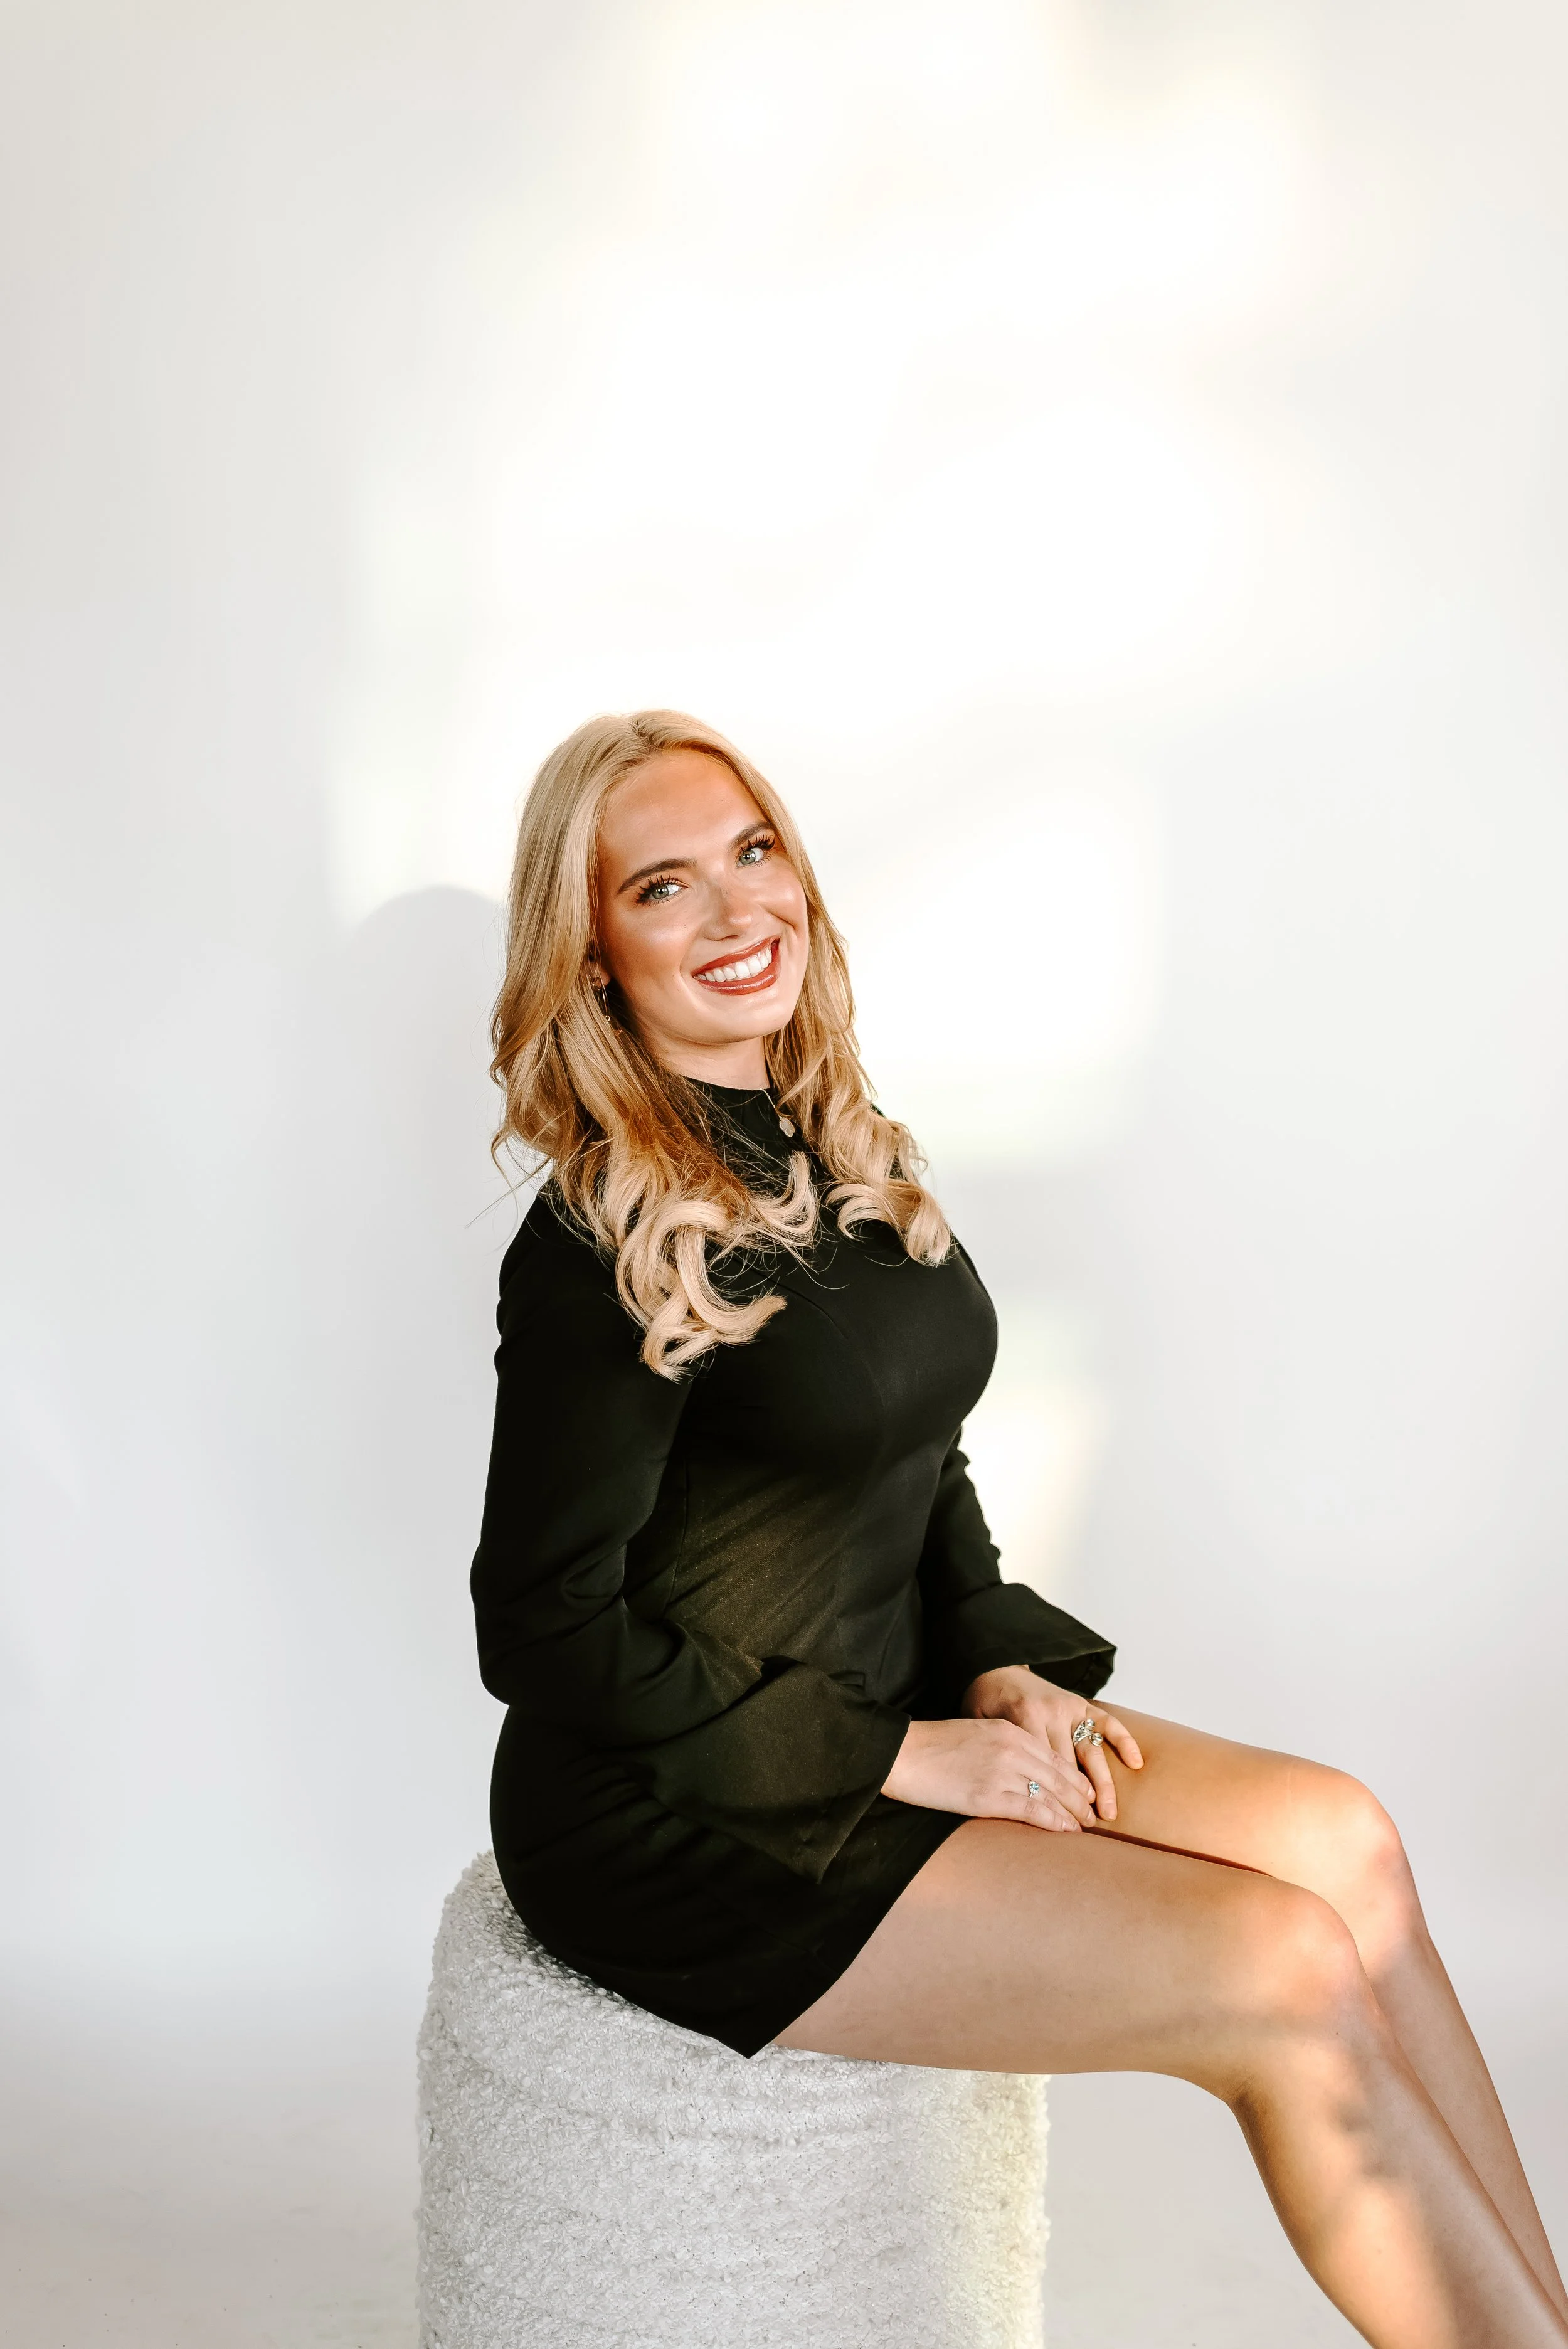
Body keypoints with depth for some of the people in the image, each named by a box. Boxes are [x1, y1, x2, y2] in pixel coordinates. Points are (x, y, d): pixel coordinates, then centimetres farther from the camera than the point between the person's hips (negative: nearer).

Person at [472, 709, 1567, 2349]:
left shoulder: (835, 1150, 5)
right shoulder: (602, 1248, -19)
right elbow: (547, 1634, -18)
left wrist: (1000, 1664, -1)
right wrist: (895, 1757, -16)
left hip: (886, 1717, 7)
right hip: (679, 1822, -7)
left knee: (1333, 1835, -8)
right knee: (1286, 1975, -14)